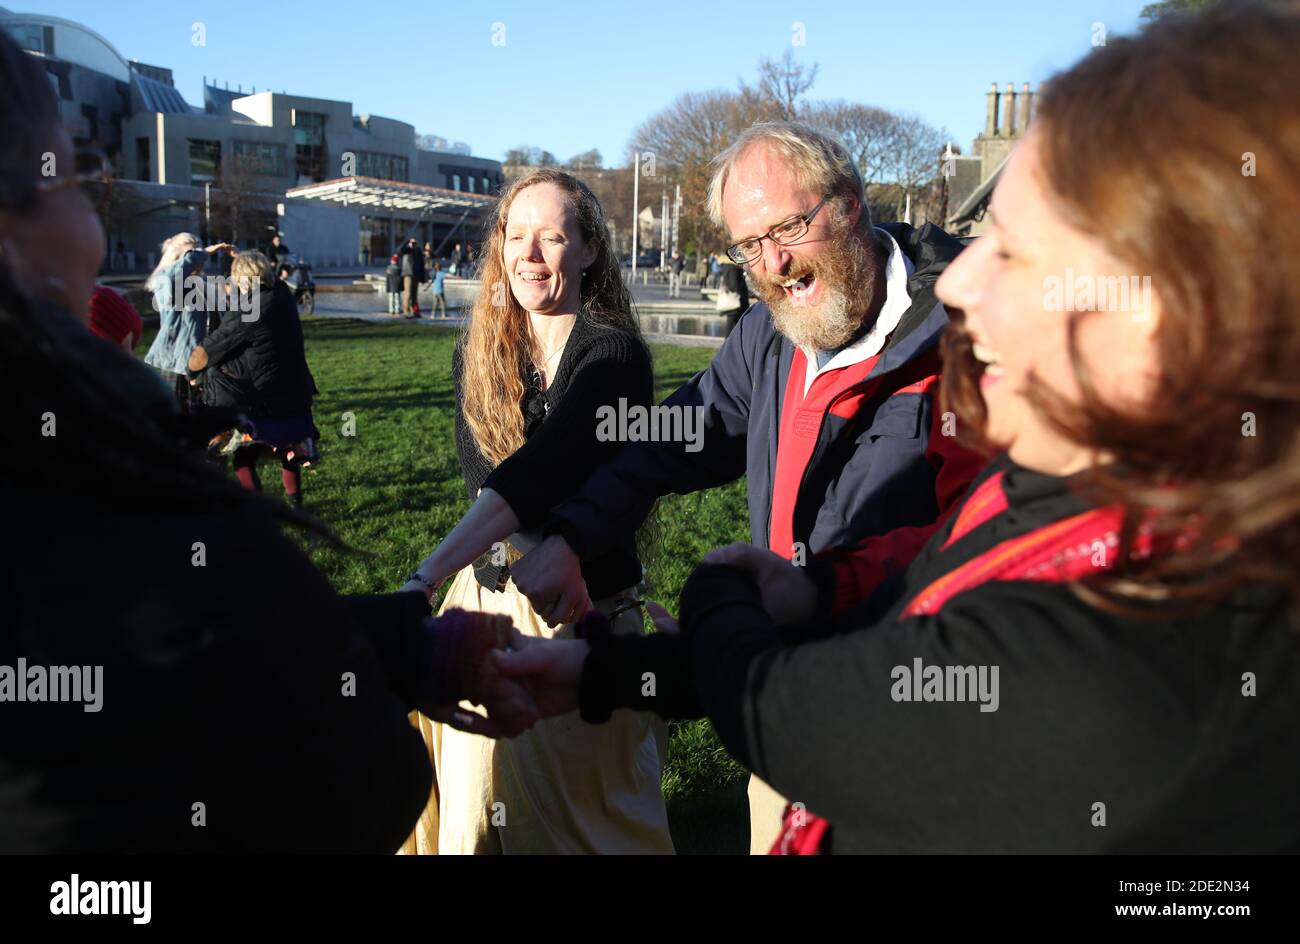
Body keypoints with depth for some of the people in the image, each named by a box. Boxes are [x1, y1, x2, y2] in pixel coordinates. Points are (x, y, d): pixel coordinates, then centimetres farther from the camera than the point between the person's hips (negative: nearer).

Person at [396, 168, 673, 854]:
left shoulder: (613, 352, -15)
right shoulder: (477, 351, 4)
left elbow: (532, 475, -28)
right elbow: (478, 470, -8)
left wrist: (423, 580, -38)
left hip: (584, 615, -4)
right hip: (483, 600, 5)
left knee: (577, 808, 11)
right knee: (473, 795, 16)